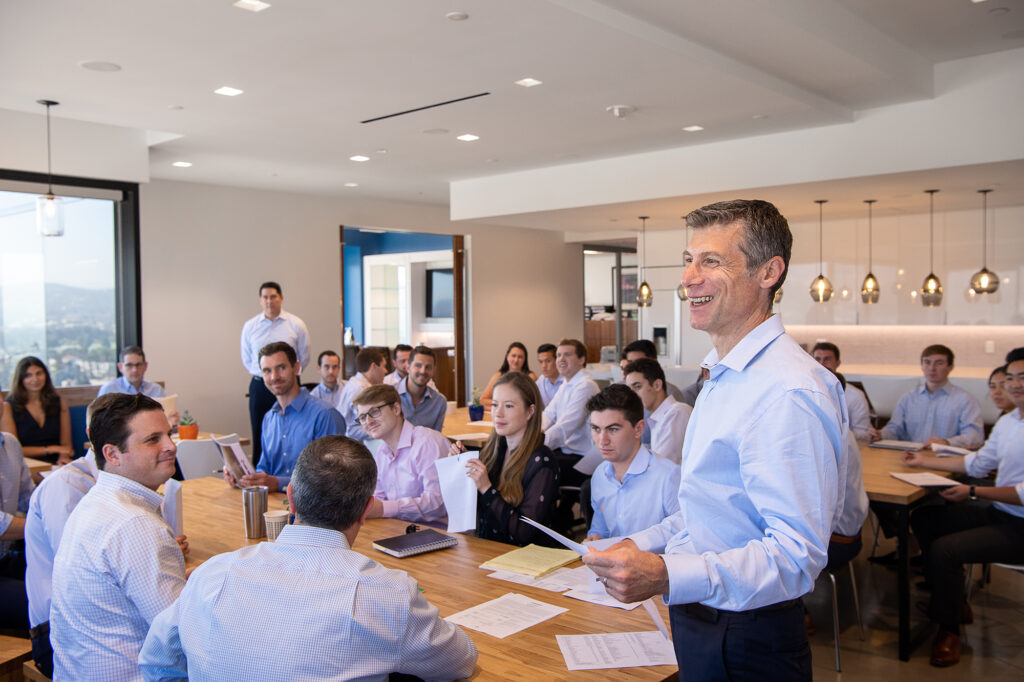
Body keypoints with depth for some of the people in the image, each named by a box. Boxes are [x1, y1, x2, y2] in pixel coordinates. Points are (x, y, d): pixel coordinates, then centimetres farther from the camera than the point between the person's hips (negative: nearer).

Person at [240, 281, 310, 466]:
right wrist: (262, 375, 7)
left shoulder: (296, 325, 0)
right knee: (259, 435, 3)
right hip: (259, 387, 2)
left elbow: (304, 358, 7)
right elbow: (246, 360, 15)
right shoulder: (250, 326, 6)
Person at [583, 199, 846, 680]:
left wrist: (665, 577, -38)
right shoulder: (723, 376, 9)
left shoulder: (788, 392, -24)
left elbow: (797, 555, -29)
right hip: (698, 621, 9)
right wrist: (642, 545, 7)